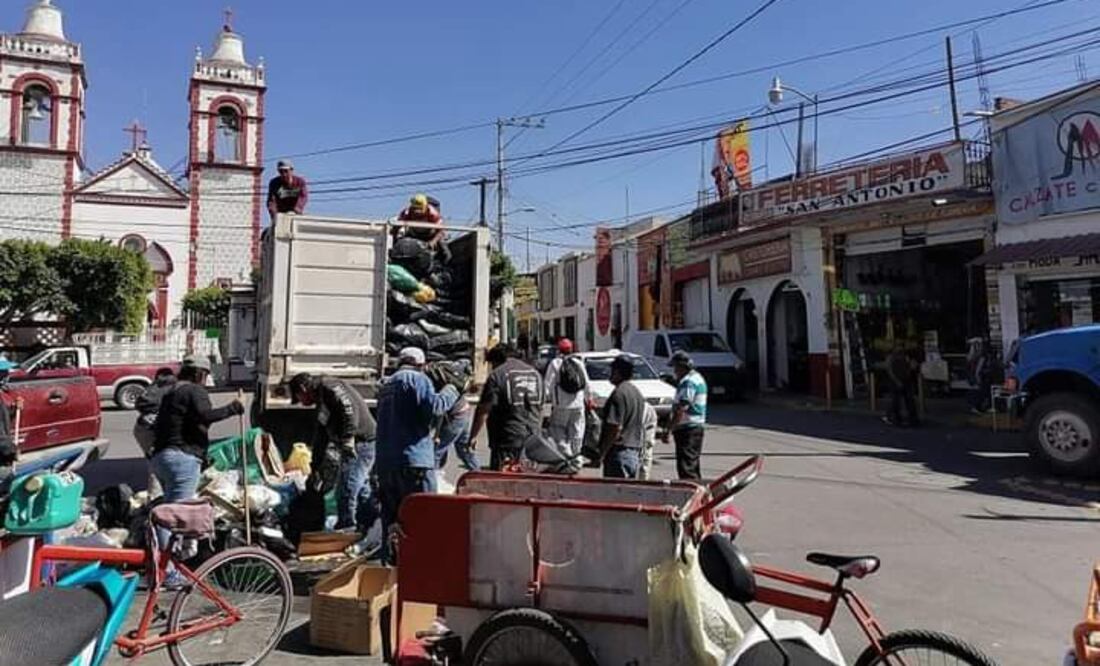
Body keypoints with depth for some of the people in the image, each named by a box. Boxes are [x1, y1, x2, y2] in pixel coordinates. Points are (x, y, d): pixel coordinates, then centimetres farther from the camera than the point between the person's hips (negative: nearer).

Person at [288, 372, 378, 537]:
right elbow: (321, 438, 30)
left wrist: (349, 438, -24)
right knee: (361, 491, 14)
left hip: (361, 444, -10)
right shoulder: (321, 407, 27)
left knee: (346, 492, -7)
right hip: (355, 448, 10)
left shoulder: (329, 386, -4)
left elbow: (349, 406, -20)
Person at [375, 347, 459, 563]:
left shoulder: (386, 385, 21)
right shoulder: (417, 379, -4)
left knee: (391, 513, 13)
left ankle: (390, 559, 18)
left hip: (385, 462, 8)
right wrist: (449, 392, 1)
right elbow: (434, 407, -17)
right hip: (413, 459, -8)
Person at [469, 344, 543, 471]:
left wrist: (473, 436, -6)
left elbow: (483, 410, -12)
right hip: (533, 439, 7)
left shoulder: (497, 375, -8)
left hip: (508, 438, -7)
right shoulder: (534, 373, 14)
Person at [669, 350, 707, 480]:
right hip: (697, 426, 11)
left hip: (687, 429, -11)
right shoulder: (698, 378, 16)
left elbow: (681, 409, -23)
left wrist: (669, 427, -21)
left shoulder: (688, 382, -17)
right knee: (693, 465, 17)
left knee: (686, 467, -10)